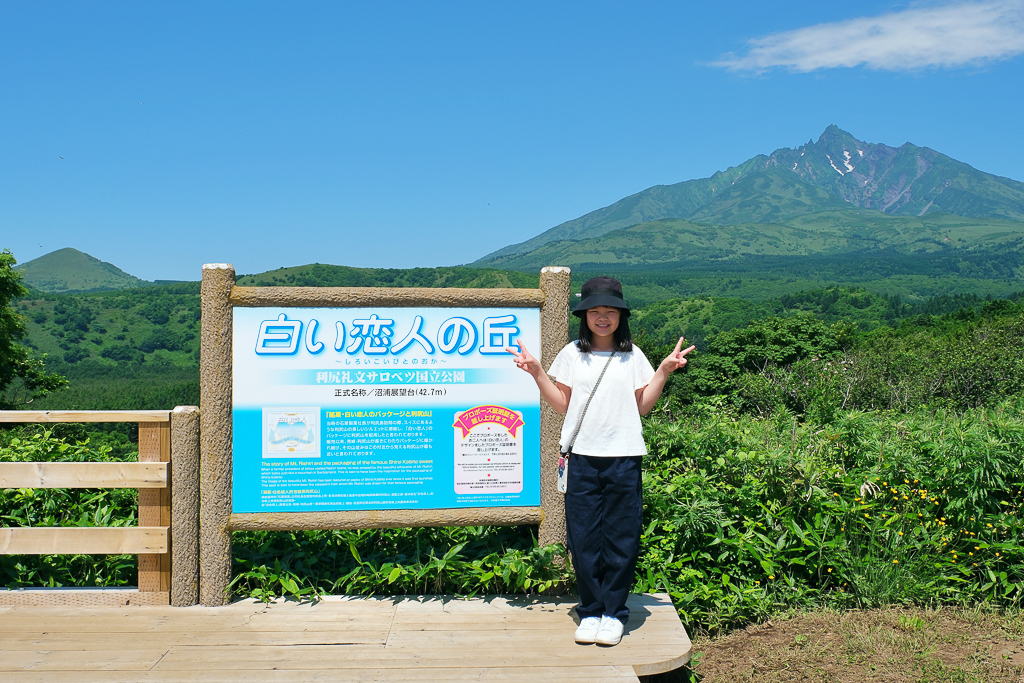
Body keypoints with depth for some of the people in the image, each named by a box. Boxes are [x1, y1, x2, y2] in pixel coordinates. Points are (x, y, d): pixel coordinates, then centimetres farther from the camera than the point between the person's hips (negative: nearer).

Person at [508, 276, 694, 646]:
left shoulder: (632, 356, 8)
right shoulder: (572, 354, 8)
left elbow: (641, 406, 9)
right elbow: (562, 405, 10)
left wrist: (664, 371, 2)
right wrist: (536, 373, 1)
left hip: (624, 457, 0)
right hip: (582, 456, 0)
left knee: (621, 536, 2)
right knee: (583, 536, 2)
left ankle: (614, 612, 15)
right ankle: (591, 611, 16)